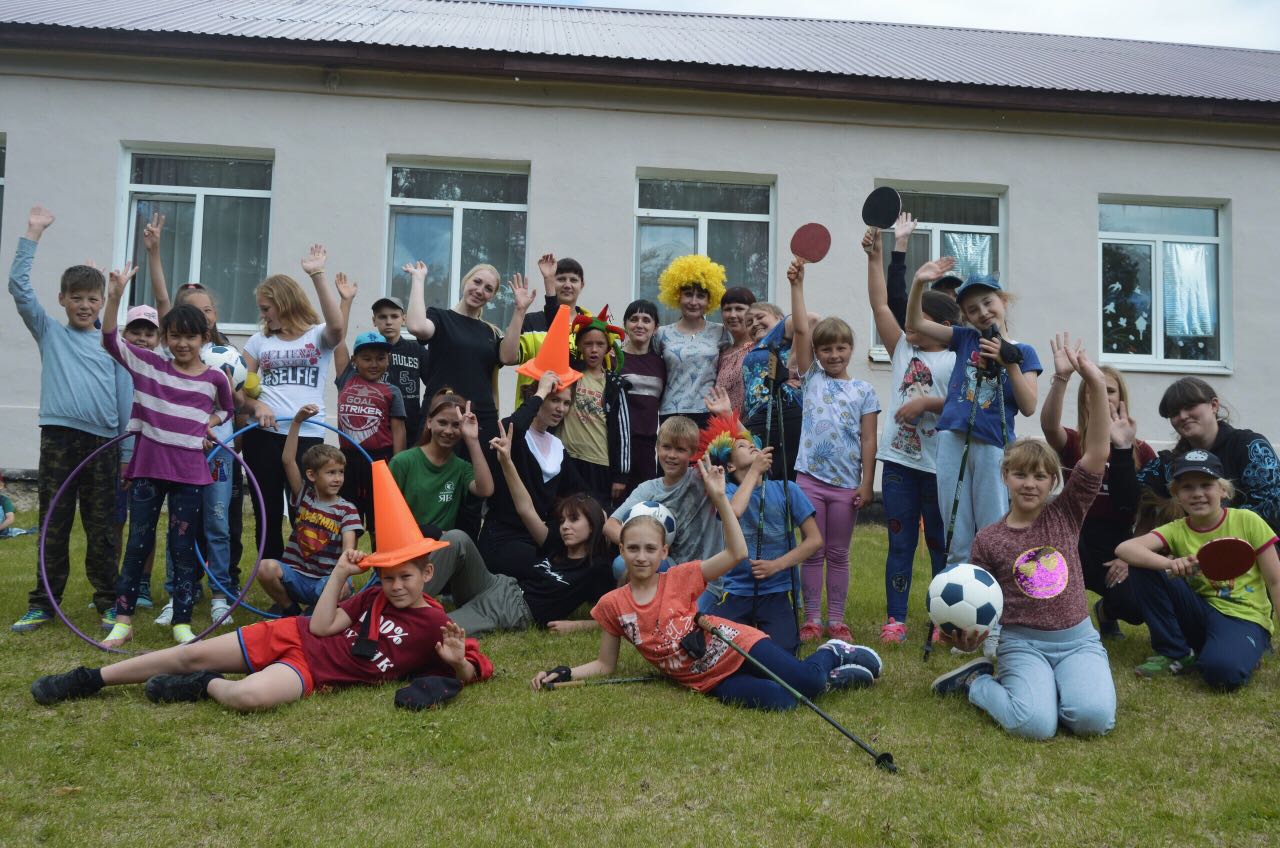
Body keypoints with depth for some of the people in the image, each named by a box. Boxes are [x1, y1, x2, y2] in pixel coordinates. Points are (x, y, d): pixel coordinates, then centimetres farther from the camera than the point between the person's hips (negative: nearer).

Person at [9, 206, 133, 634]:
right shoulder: (49, 332, 11)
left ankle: (108, 601, 14)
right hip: (58, 438, 0)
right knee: (53, 524, 5)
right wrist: (33, 234, 0)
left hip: (103, 442, 0)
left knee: (102, 527, 5)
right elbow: (18, 286, 2)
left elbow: (124, 395, 8)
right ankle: (43, 603, 14)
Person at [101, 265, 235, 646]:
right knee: (138, 544, 7)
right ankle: (123, 619, 16)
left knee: (184, 548, 6)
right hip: (148, 468, 1)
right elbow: (110, 339, -9)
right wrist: (115, 296, -20)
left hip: (190, 473, 0)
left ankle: (182, 622, 14)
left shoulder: (215, 378, 1)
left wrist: (210, 424, 1)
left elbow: (227, 409, 19)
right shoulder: (148, 365, 1)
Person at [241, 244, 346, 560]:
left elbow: (337, 327, -20)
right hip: (262, 434, 3)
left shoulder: (318, 335, 3)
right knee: (267, 512, 8)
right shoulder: (259, 340, 14)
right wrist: (257, 405, -11)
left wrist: (317, 276, -23)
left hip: (307, 435, -3)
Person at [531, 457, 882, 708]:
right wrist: (563, 674, -6)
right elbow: (605, 665, 8)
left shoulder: (680, 578, -6)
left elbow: (737, 553, -13)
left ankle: (834, 653, 15)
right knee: (778, 701, -25)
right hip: (710, 682, 1)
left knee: (806, 680, -22)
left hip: (737, 647, -1)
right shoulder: (612, 605, -1)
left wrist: (719, 498, -17)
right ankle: (831, 676, 6)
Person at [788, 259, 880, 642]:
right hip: (810, 477, 0)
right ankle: (811, 619, 13)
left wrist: (866, 484, -4)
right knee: (812, 552, 5)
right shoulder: (811, 378, 7)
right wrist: (797, 284, -4)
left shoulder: (863, 390, 5)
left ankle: (836, 620, 18)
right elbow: (800, 328, -1)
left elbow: (868, 440, 2)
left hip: (846, 482, 0)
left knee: (838, 554, 9)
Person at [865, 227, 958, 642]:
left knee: (941, 544, 8)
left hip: (939, 465, -4)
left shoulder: (956, 362, -3)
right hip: (899, 461, 4)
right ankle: (895, 618, 12)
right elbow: (880, 304, 6)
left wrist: (927, 402, -18)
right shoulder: (903, 350, 10)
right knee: (899, 542, 7)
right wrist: (875, 256, 2)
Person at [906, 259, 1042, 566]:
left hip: (993, 446, -2)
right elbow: (914, 323, 6)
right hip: (953, 440, 2)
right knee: (956, 538, 7)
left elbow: (1028, 407, -2)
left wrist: (1010, 363, -12)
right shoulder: (966, 338, 11)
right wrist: (919, 282, -10)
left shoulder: (1022, 352, 5)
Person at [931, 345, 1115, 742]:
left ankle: (1042, 688, 5)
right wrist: (968, 633, -17)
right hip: (1022, 642, -2)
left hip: (1077, 639, 2)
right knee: (1035, 725, -26)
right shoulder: (987, 539, 0)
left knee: (1094, 719, -26)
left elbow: (1097, 453, -7)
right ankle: (978, 682, 4)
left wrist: (1096, 386, -17)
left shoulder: (1066, 514, 4)